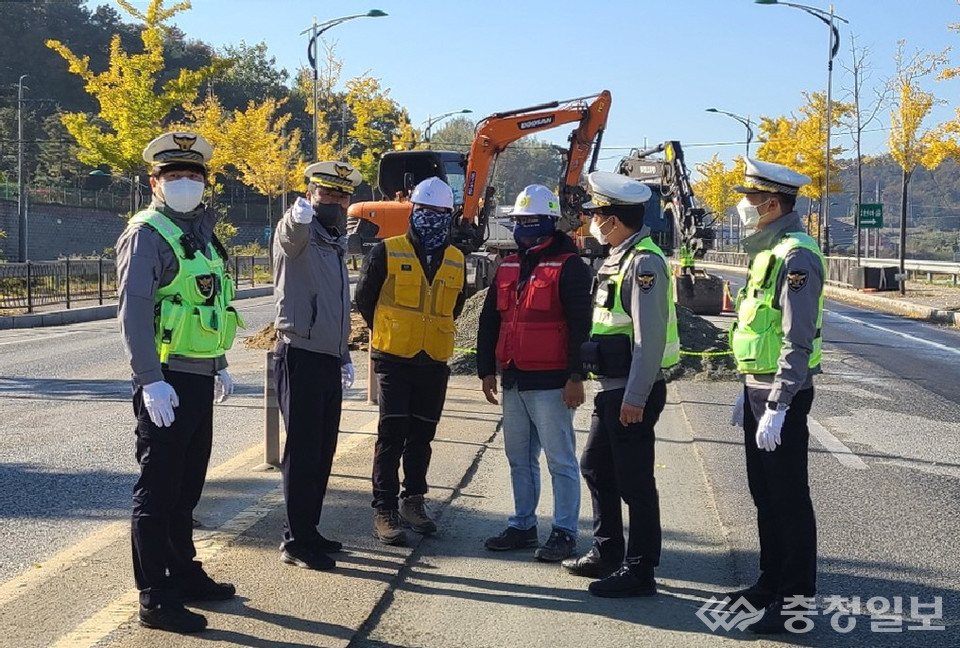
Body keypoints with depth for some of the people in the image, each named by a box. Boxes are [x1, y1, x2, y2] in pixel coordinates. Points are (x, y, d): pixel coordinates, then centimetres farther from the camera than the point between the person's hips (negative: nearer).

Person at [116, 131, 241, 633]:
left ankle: (184, 575, 30)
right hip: (167, 382, -9)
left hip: (199, 379, 9)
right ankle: (156, 600, 3)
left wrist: (219, 366, 23)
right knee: (158, 490, -3)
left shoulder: (199, 235, 16)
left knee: (186, 486, 18)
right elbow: (133, 312, -18)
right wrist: (151, 381, -23)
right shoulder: (147, 234, -10)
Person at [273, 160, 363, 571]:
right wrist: (299, 217, -57)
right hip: (300, 356, -8)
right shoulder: (297, 235, -8)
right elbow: (290, 237, -35)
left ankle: (308, 532, 25)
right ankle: (296, 541, 2)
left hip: (328, 360, 8)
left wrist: (344, 356, 22)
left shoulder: (336, 245, 18)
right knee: (303, 451, -5)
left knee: (322, 450, 14)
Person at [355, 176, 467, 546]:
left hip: (435, 362, 4)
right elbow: (364, 298, 6)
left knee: (422, 435, 12)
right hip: (394, 359, -4)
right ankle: (385, 510, 1)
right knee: (392, 435, -5)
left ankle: (413, 501, 25)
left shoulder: (456, 262, 8)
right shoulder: (387, 253, -4)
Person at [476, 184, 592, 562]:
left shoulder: (568, 267, -8)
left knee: (560, 460, -1)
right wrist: (487, 370, 14)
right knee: (519, 458, 14)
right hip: (513, 380, 8)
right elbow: (489, 321, 18)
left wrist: (575, 376, -16)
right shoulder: (508, 268, 14)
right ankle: (523, 526, 24)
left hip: (550, 383, -7)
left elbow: (580, 326, -12)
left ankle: (564, 533, 5)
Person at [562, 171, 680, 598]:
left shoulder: (644, 262, -17)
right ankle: (607, 553, 32)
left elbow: (650, 338, -23)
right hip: (613, 387, 11)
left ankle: (640, 571, 8)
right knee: (596, 467, 19)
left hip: (633, 391, -11)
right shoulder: (618, 258, 15)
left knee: (634, 481, -2)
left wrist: (635, 397, -24)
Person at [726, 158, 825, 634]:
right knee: (764, 492, 17)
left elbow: (797, 342, -23)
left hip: (783, 394, -10)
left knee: (788, 499, -2)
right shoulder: (767, 251, 13)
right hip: (760, 387, 10)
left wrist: (776, 407, -24)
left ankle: (796, 599, 7)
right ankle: (772, 581, 28)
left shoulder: (796, 257, -18)